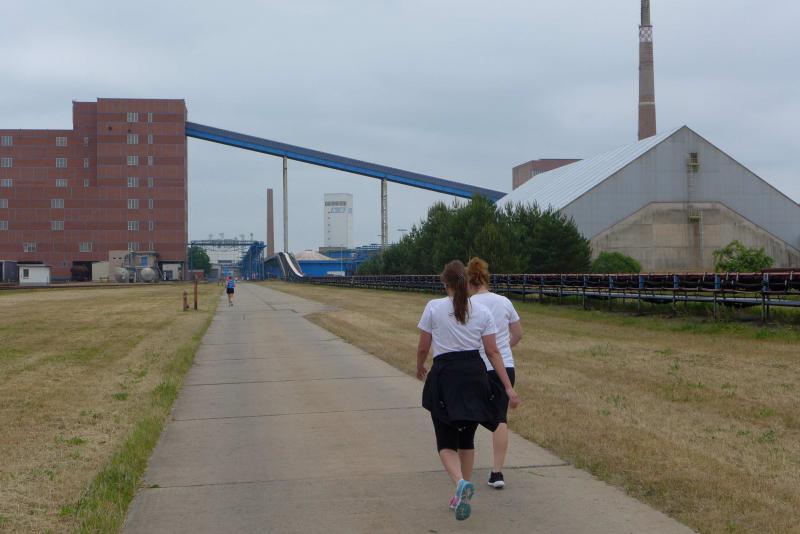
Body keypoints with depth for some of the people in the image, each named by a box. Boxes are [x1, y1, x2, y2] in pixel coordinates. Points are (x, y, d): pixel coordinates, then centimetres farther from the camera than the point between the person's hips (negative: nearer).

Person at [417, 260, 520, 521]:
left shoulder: (433, 307, -3)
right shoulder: (482, 311, 4)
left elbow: (423, 347, 1)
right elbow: (493, 352, 1)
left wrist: (420, 367, 22)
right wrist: (508, 387, 2)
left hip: (444, 375, -3)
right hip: (475, 375, 3)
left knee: (446, 443, 3)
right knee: (467, 439, 19)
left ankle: (460, 483, -26)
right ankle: (463, 494, 23)